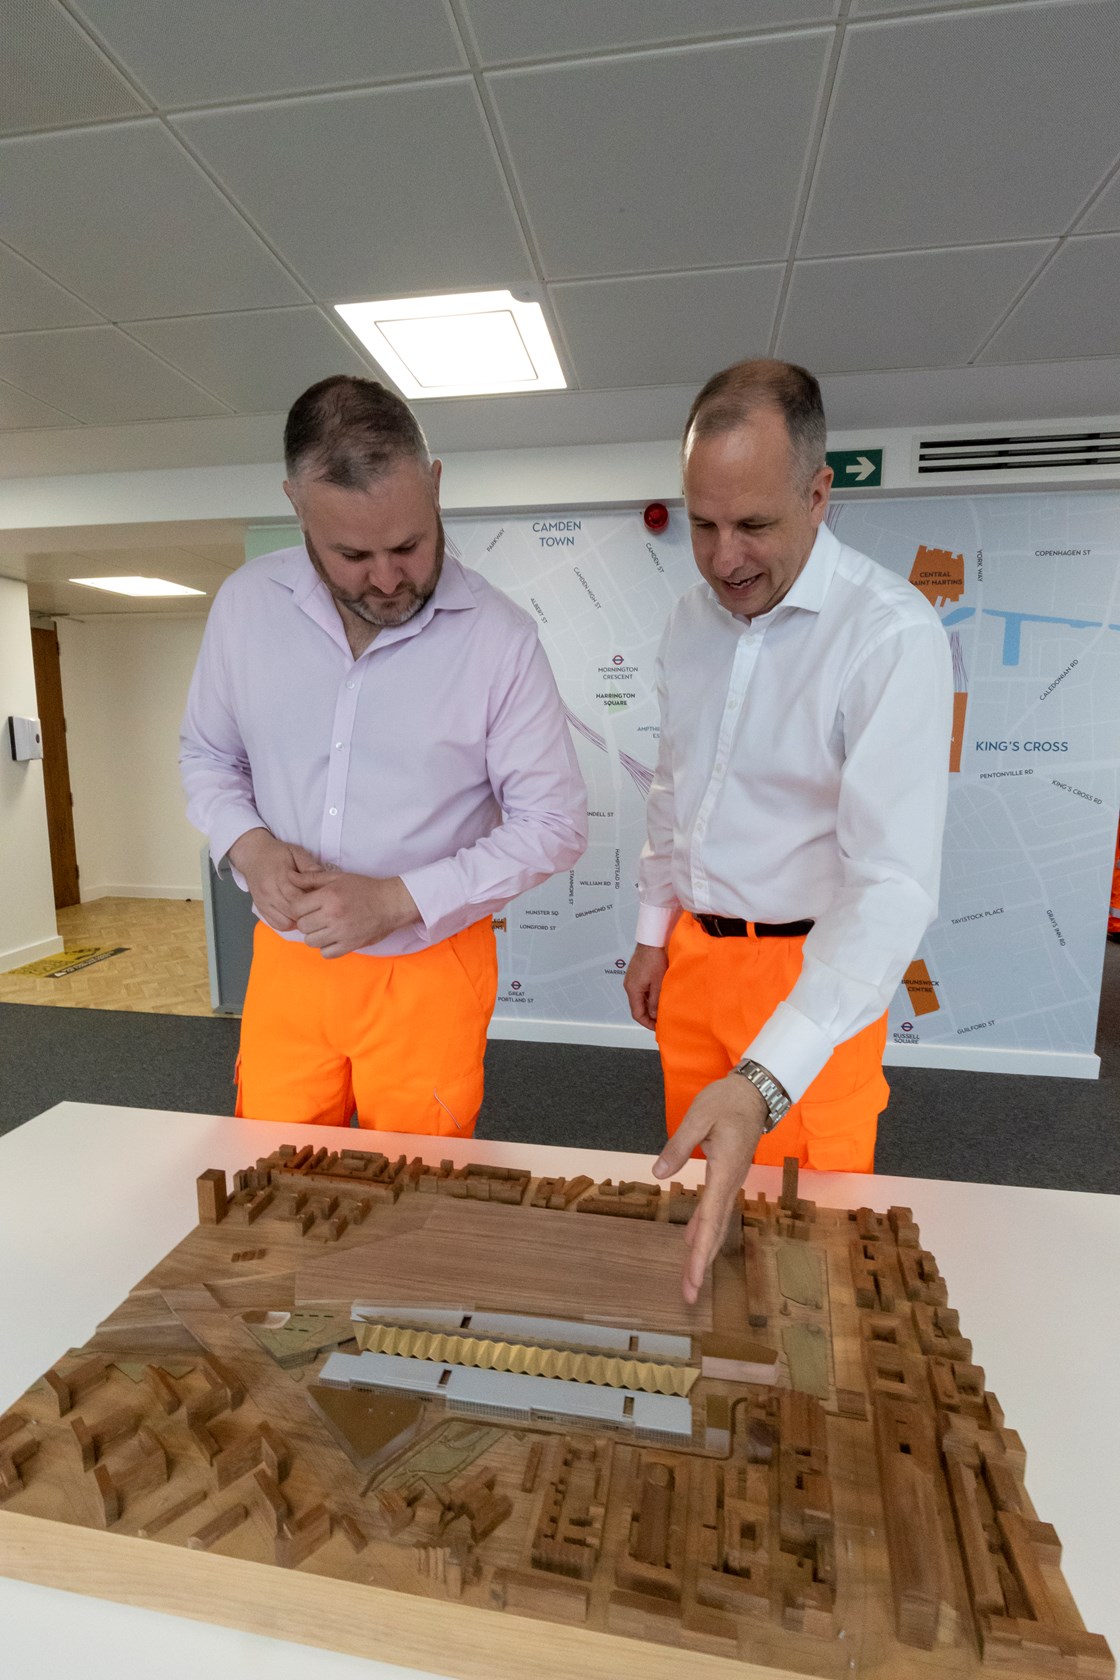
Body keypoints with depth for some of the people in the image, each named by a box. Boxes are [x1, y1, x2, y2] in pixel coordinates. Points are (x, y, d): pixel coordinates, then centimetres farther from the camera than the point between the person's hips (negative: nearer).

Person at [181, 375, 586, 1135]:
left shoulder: (498, 636, -14)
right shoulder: (245, 604, -3)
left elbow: (554, 823, -10)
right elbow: (208, 756, 11)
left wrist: (398, 900, -17)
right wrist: (248, 843, -11)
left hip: (428, 970, -2)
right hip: (286, 958, 3)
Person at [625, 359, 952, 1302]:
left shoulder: (892, 634, -20)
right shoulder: (694, 615, 2)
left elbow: (894, 881, -28)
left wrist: (763, 1083, -37)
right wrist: (653, 933, 12)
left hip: (815, 973, -5)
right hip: (695, 950, 6)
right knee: (698, 1195, 21)